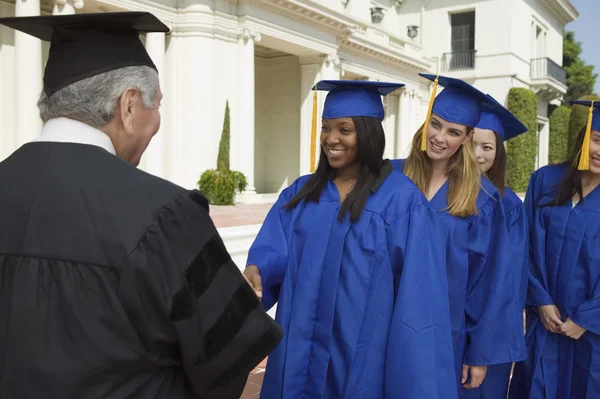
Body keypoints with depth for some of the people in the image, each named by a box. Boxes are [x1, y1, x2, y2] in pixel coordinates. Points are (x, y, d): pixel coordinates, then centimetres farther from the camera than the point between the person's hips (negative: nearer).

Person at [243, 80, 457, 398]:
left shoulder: (402, 199, -10)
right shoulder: (300, 192, 6)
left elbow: (416, 293, -11)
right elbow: (274, 247, -2)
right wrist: (256, 269, -25)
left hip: (362, 354, -4)